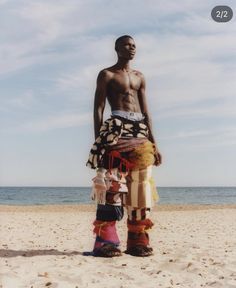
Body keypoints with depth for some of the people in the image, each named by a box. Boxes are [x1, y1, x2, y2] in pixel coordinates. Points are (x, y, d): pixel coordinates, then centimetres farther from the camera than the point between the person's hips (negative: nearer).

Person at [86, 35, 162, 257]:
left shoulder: (139, 77, 22)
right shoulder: (107, 75, 6)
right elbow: (98, 108, -2)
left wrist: (153, 144, 12)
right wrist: (99, 141, -14)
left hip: (140, 131, 6)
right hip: (117, 129, -6)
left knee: (141, 185, 2)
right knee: (112, 183, -13)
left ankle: (137, 241, 9)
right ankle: (104, 241, -11)